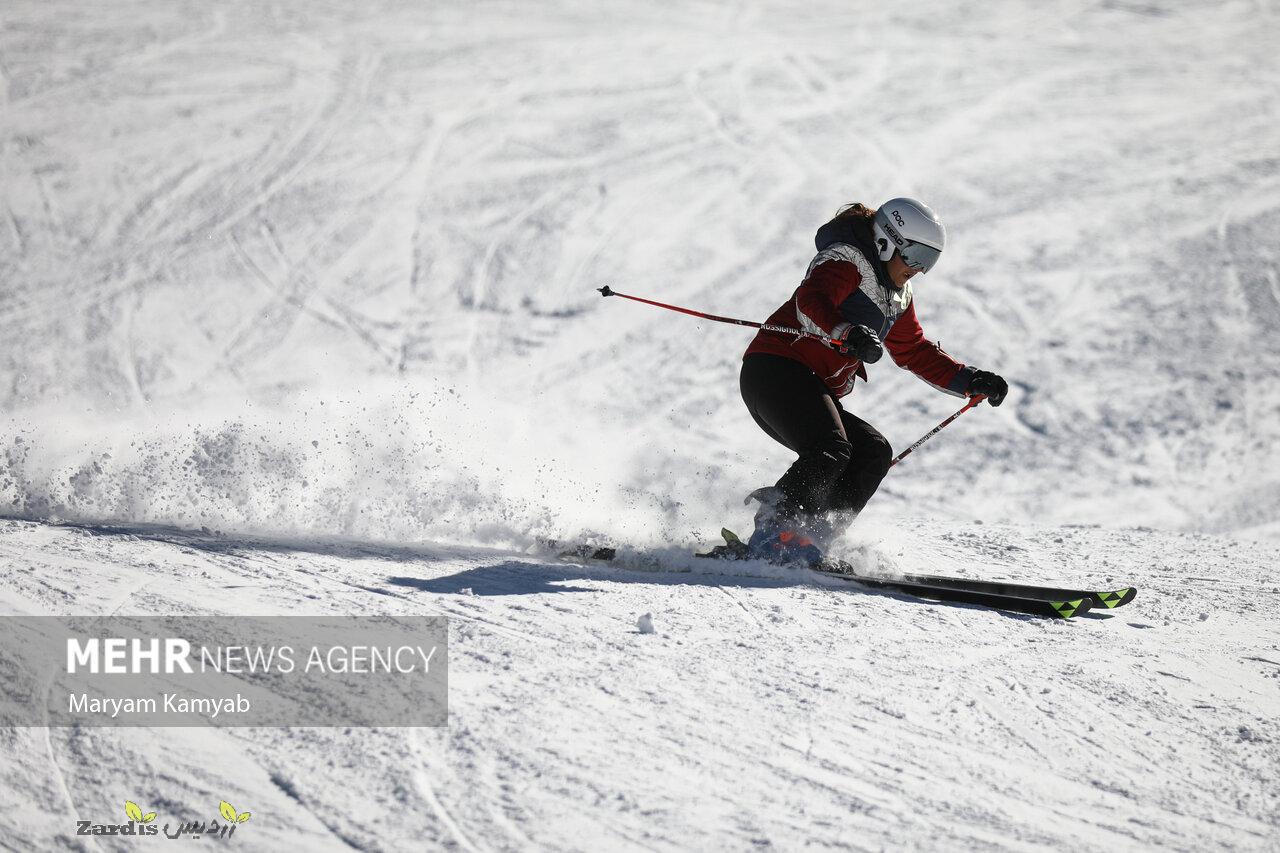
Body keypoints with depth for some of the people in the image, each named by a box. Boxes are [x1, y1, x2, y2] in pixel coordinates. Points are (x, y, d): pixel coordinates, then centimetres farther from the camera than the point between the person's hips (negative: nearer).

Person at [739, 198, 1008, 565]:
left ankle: (813, 536, -17)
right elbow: (811, 300, -27)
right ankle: (775, 532, -31)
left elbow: (916, 352, 30)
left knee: (874, 452, -6)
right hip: (773, 370, -10)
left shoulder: (898, 298, 24)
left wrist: (971, 382, 18)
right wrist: (847, 334, -46)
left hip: (815, 391, 10)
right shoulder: (845, 261, -6)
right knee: (831, 451, -28)